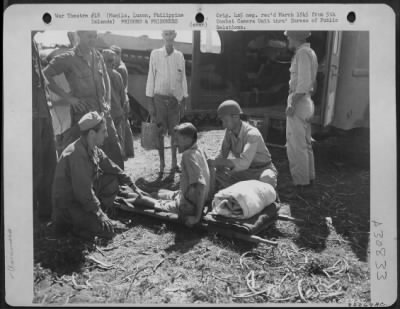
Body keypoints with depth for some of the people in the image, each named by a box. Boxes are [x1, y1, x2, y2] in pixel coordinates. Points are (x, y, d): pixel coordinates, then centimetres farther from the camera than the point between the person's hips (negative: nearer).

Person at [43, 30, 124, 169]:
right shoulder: (68, 58, -7)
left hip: (103, 113, 5)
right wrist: (68, 97, -9)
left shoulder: (97, 55, 10)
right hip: (83, 114, -5)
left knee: (115, 152, 8)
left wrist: (107, 103, 12)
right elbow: (45, 75, -7)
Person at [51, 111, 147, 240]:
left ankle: (92, 216, 6)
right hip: (67, 206, -9)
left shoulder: (94, 149, 1)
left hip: (84, 197, 9)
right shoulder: (76, 154, -28)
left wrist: (133, 187, 11)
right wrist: (99, 214, -21)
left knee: (113, 181, 3)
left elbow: (112, 168, 12)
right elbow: (83, 191, -29)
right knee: (107, 230, -18)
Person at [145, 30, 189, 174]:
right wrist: (150, 102, -3)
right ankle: (162, 163, 9)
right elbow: (151, 77, 1)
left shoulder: (179, 56, 6)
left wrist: (183, 102, 5)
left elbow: (183, 79, 9)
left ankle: (174, 163, 13)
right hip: (159, 98, -2)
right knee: (160, 132, 1)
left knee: (175, 132, 4)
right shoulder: (155, 54, 0)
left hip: (175, 98, 2)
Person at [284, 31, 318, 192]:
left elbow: (303, 83, -23)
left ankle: (300, 181, 3)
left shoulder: (302, 53, -14)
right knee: (305, 143, 18)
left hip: (298, 101, -10)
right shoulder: (310, 52, 16)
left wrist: (292, 104, -21)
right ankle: (309, 177, 29)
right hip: (306, 102, 10)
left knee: (296, 145, -4)